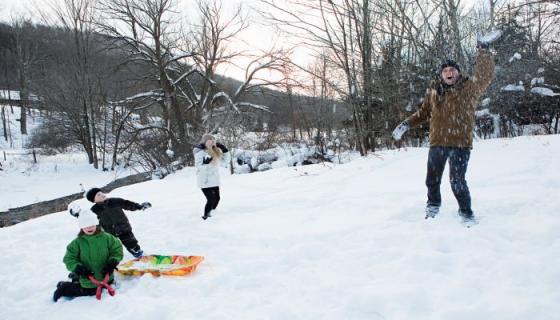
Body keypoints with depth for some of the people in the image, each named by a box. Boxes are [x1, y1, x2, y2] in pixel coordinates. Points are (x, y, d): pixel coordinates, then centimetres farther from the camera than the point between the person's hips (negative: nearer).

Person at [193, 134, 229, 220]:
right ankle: (205, 216, 11)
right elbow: (198, 165, -20)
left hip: (214, 180, 8)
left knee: (217, 198, 10)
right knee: (211, 199, -9)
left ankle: (208, 213, 30)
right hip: (205, 180, -8)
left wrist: (225, 151, 2)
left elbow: (224, 160, 17)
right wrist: (204, 163, -39)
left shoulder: (215, 151, 7)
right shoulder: (200, 152, -14)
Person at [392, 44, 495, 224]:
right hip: (437, 143, 4)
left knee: (457, 181, -9)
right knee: (432, 179, 17)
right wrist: (406, 125, 9)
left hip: (460, 143, -4)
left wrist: (483, 53, -19)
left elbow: (484, 77, -16)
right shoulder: (433, 91, 9)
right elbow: (424, 113, 18)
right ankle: (433, 205, 43)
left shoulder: (469, 88, 0)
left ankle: (466, 212, 13)